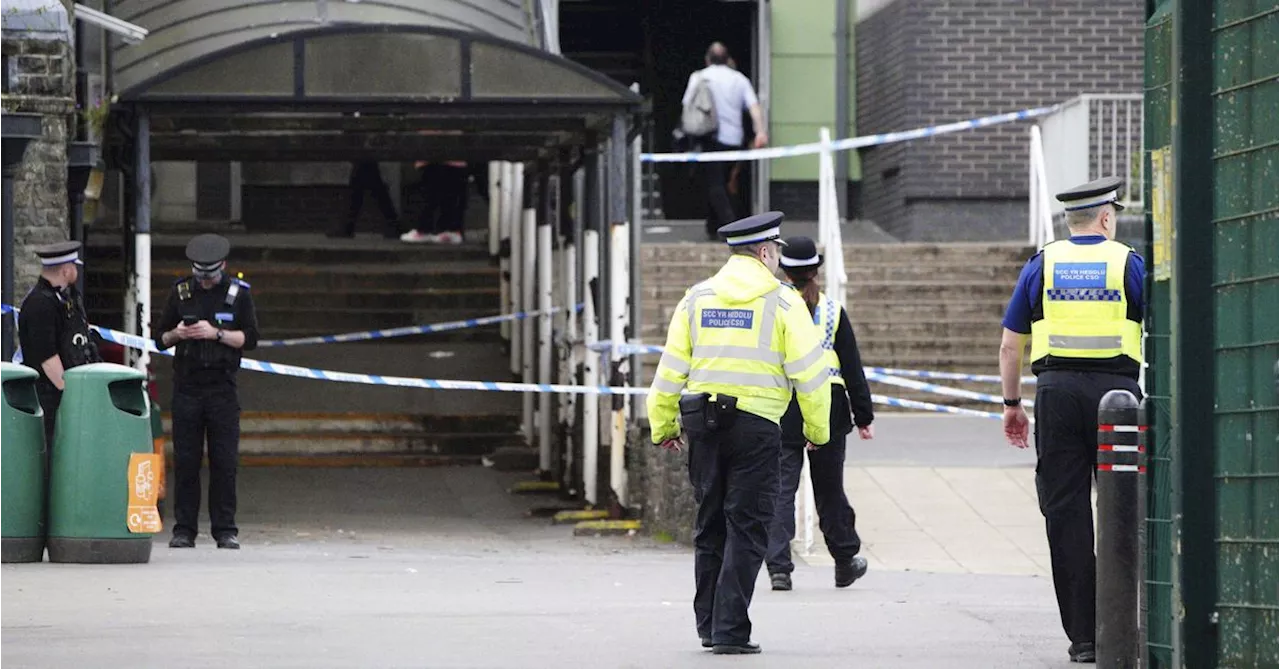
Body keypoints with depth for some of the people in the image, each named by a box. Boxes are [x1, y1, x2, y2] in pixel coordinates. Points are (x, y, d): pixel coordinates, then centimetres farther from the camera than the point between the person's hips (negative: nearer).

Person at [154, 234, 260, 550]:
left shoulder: (238, 293, 4)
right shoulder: (181, 292, 9)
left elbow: (250, 339, -1)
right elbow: (160, 339, 13)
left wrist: (216, 333, -14)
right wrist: (177, 334, -9)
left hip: (222, 385, -1)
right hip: (186, 386, 1)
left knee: (224, 461, -3)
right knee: (185, 461, -1)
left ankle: (225, 530, 2)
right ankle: (184, 530, 3)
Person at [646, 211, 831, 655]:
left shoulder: (697, 298, 7)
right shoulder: (782, 301, -4)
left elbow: (671, 368, 8)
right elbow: (809, 370, -5)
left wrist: (663, 426, 16)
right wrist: (817, 429, 6)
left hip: (702, 423, 4)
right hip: (756, 426, -4)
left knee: (710, 524, 15)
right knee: (747, 528, -1)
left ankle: (709, 625, 20)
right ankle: (731, 631, -7)